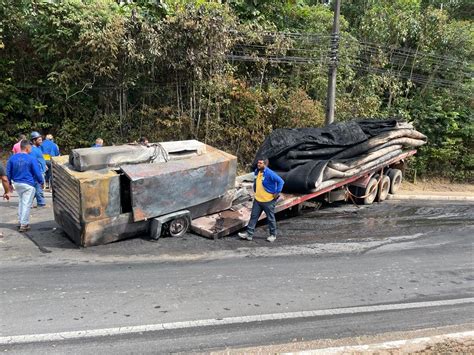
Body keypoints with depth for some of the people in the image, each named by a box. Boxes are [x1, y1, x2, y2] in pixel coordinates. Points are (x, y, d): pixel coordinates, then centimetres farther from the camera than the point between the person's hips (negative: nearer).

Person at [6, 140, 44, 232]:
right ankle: (24, 225, 2)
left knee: (21, 202, 22)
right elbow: (37, 172, -9)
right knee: (26, 204, -1)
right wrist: (41, 182, 5)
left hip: (17, 183, 6)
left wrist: (9, 183, 20)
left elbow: (8, 172, 9)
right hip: (28, 185, -6)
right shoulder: (31, 159, -13)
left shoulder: (12, 158, 2)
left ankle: (21, 221, 27)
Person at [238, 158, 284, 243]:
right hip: (257, 199, 7)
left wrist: (277, 193, -21)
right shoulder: (257, 171, 4)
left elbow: (280, 181, -23)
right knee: (253, 216, 7)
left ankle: (273, 235, 24)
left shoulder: (270, 173, -21)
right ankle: (249, 234, 11)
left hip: (268, 200, -7)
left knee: (270, 218, 8)